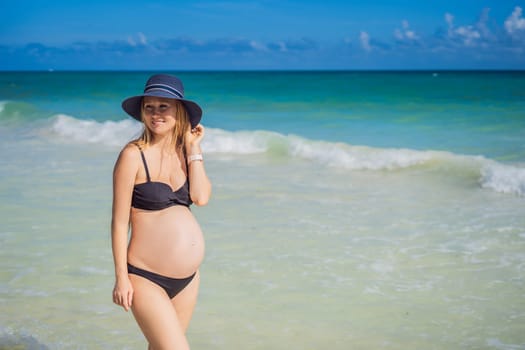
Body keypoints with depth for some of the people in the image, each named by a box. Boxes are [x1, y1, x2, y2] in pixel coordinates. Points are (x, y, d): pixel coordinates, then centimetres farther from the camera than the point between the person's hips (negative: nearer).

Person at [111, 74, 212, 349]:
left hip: (187, 277, 6)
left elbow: (201, 197, -10)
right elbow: (120, 221, -9)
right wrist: (121, 278, -10)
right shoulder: (134, 155, -11)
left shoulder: (185, 152, 6)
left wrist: (193, 148, -5)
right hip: (146, 278, -6)